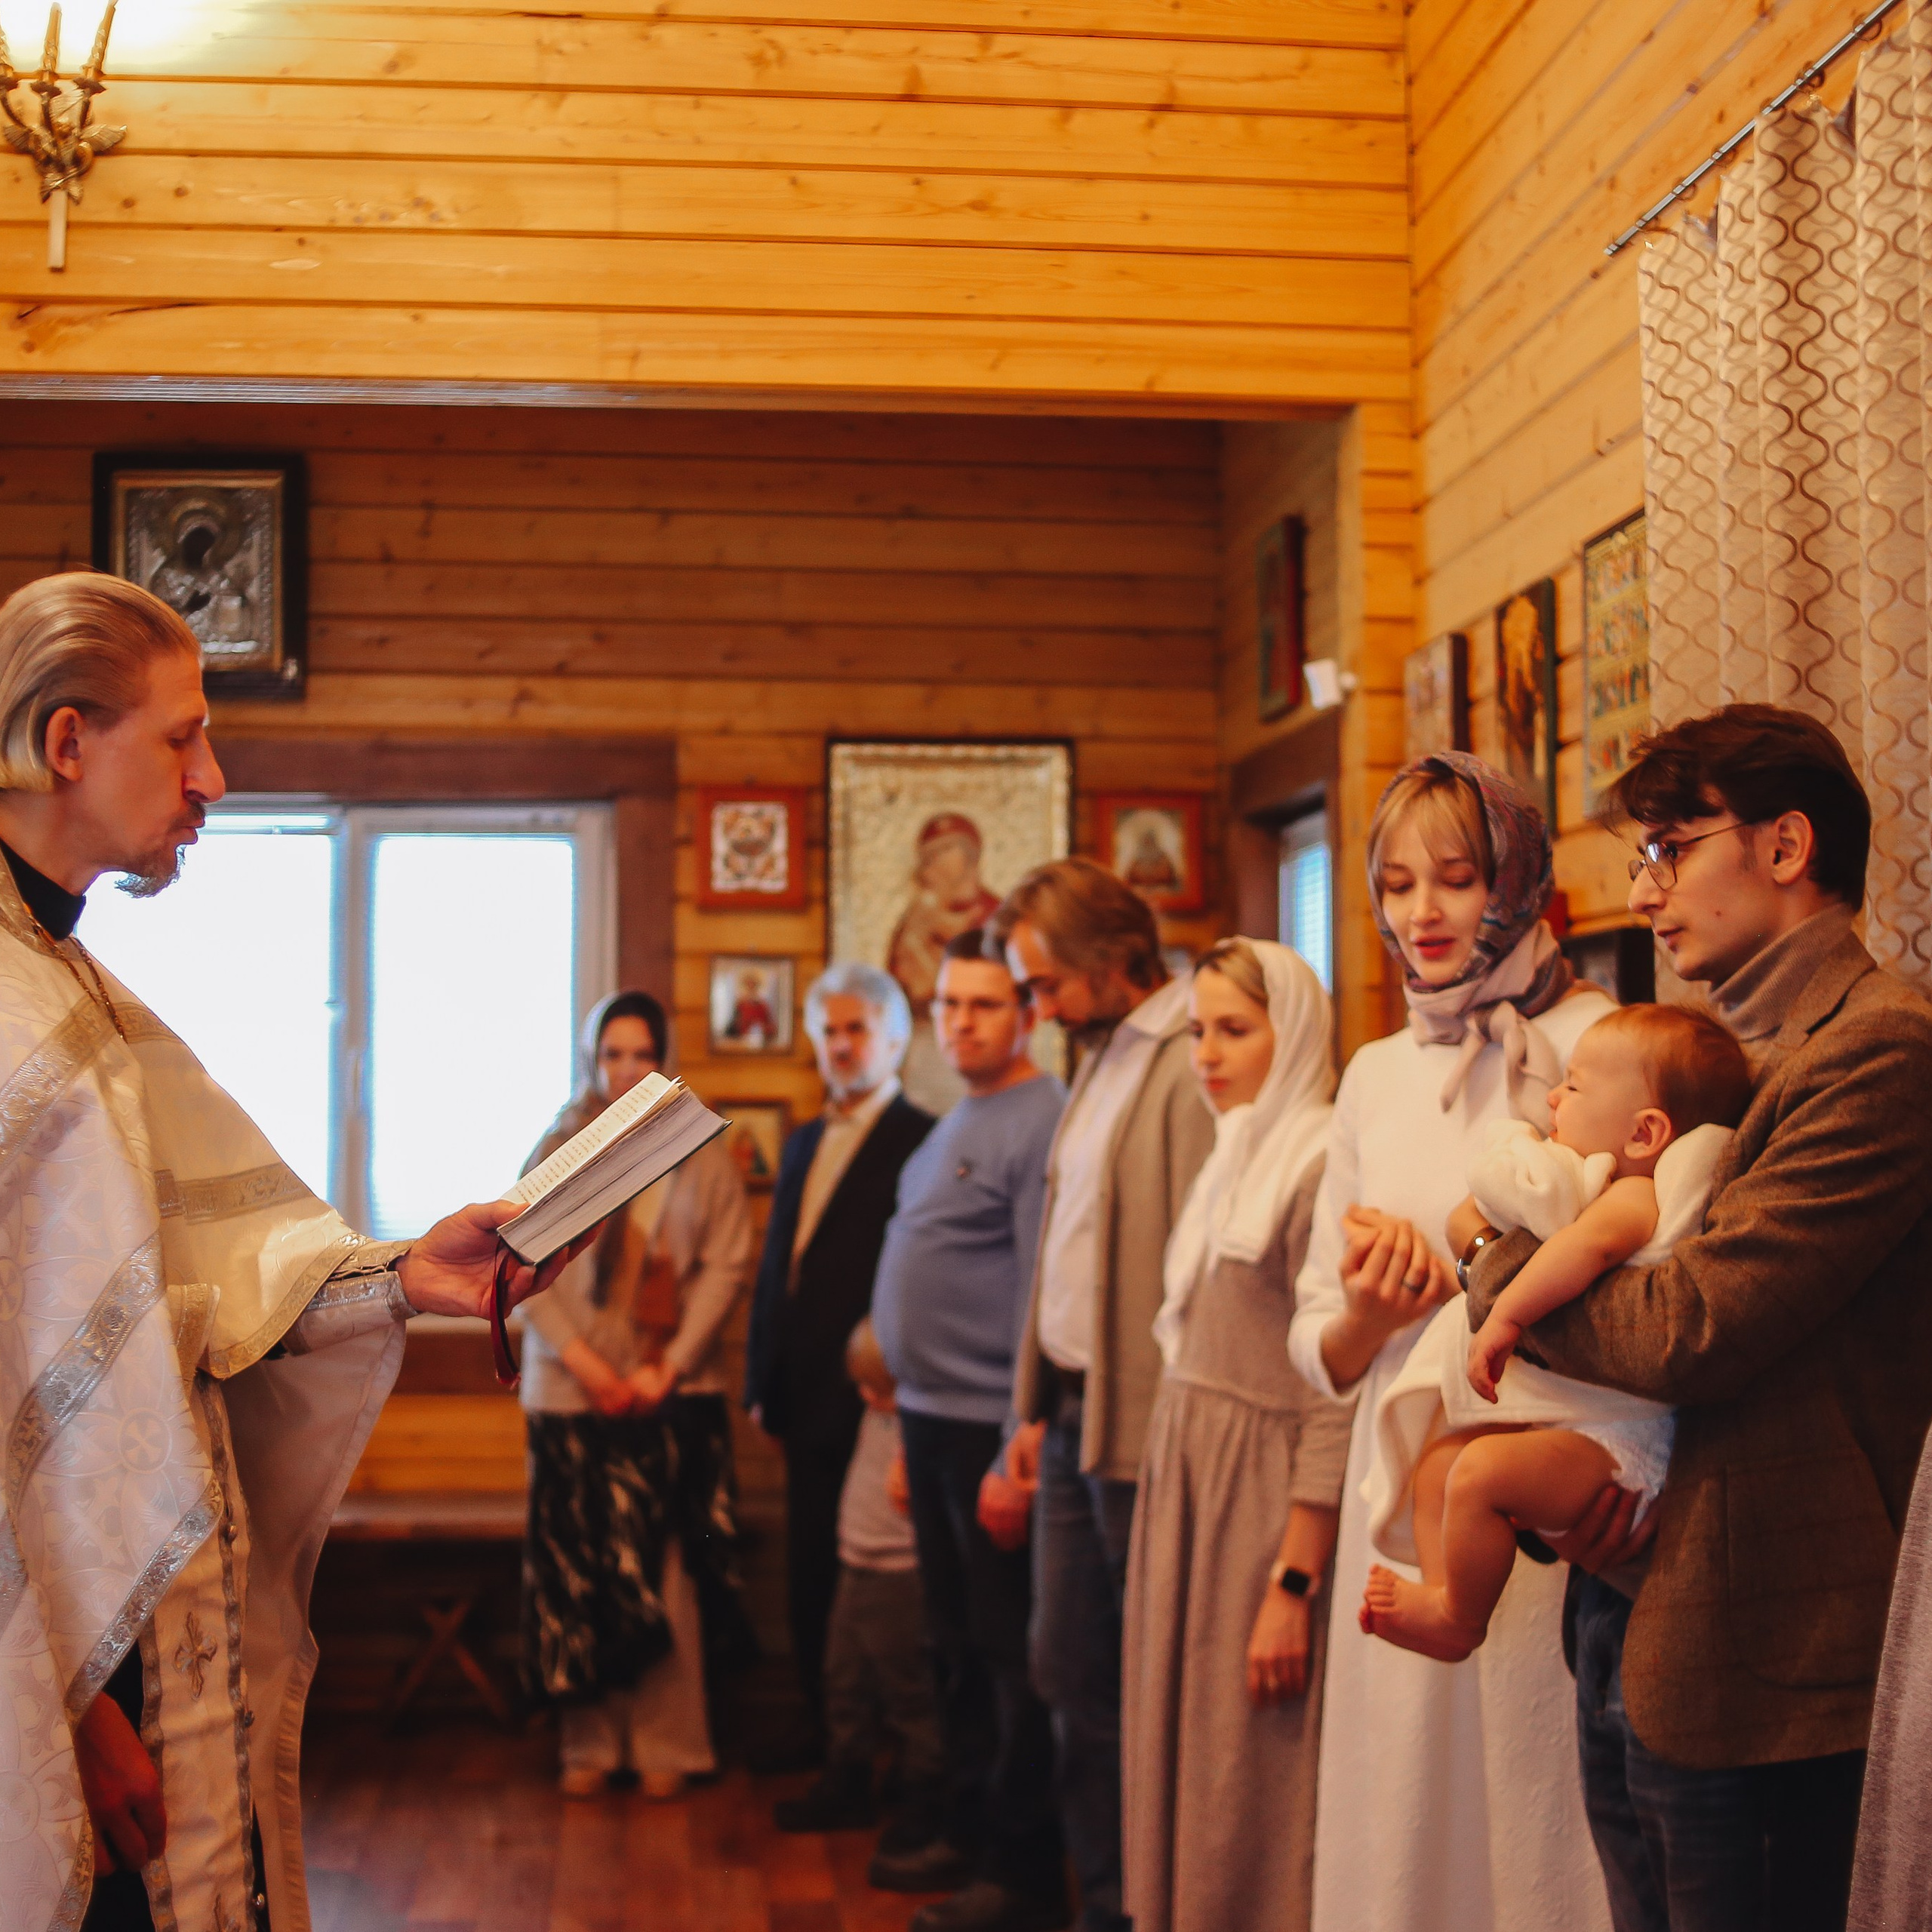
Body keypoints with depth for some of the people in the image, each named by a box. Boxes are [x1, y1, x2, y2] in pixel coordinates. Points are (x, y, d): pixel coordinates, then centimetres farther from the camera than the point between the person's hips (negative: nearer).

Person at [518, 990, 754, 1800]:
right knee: (578, 1569, 0)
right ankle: (590, 1743, 10)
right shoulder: (558, 1150, 7)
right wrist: (578, 1357, -10)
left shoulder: (701, 1153, 5)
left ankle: (666, 1745, 6)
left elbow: (727, 1264, 0)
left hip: (671, 1391, -1)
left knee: (661, 1572, -3)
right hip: (573, 1391, 1)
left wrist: (669, 1366, -8)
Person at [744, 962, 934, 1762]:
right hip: (807, 1399, 8)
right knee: (811, 1575, 14)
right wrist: (762, 1384, 15)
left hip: (871, 1401, -8)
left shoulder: (919, 1142, -10)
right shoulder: (805, 1143, 17)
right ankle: (822, 1727, 25)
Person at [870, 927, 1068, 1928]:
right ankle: (971, 1833, 29)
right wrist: (912, 1433, 18)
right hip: (932, 1421, 9)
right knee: (959, 1648, 17)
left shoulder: (1043, 1122, -13)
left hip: (993, 1427, -9)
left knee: (1011, 1655, -1)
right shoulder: (955, 1126, 16)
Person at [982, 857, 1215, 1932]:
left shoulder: (1194, 1064, -15)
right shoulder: (1103, 1061, 15)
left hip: (1148, 1434, -9)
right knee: (1074, 1683, 15)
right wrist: (1038, 1414, 15)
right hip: (1076, 1422, 9)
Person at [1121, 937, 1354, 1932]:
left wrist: (1293, 1587, -20)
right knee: (1178, 1756, 12)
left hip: (1262, 1500, -8)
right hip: (1183, 1484, 8)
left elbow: (1334, 1404, -18)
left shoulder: (1319, 1170, -14)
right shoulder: (1229, 1167, 14)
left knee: (1246, 1789, -1)